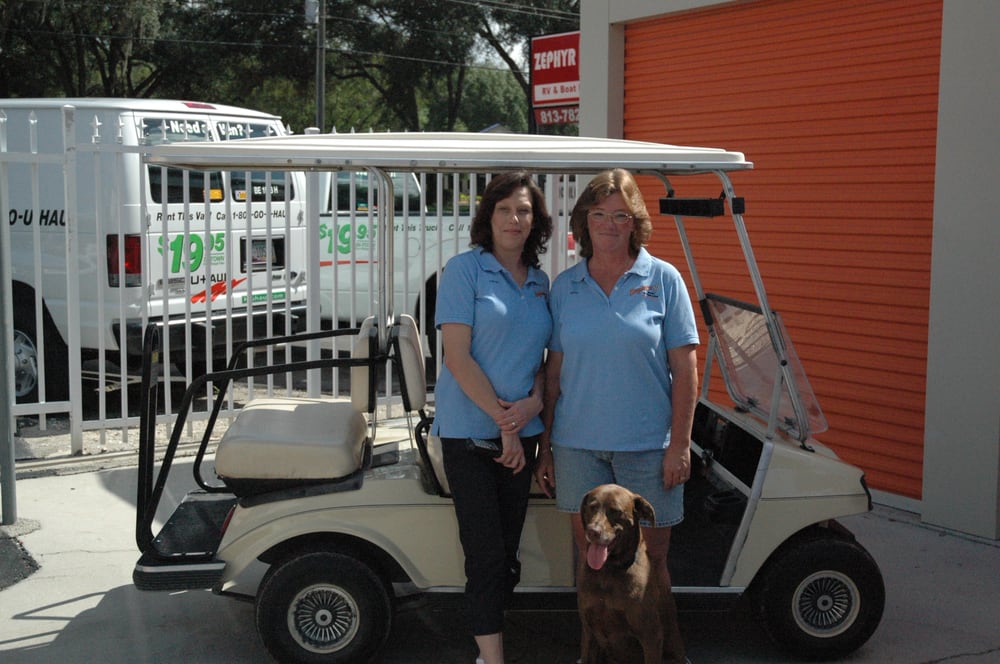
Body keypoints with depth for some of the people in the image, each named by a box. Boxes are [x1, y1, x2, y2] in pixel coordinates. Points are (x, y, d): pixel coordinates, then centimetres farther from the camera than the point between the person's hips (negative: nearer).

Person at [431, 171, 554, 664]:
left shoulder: (540, 281, 11)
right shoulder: (465, 269, -7)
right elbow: (457, 356, -13)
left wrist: (534, 401, -6)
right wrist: (504, 421, -14)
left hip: (523, 431, 5)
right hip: (470, 430, -5)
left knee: (508, 552, 8)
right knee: (487, 553, -6)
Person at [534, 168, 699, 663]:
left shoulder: (663, 279, 0)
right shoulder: (565, 286, 7)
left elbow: (684, 367, -2)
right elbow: (554, 370, 10)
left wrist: (679, 445, -8)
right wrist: (545, 446, 7)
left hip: (647, 445, -2)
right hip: (578, 444, 2)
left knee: (650, 558, 4)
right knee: (590, 554, 9)